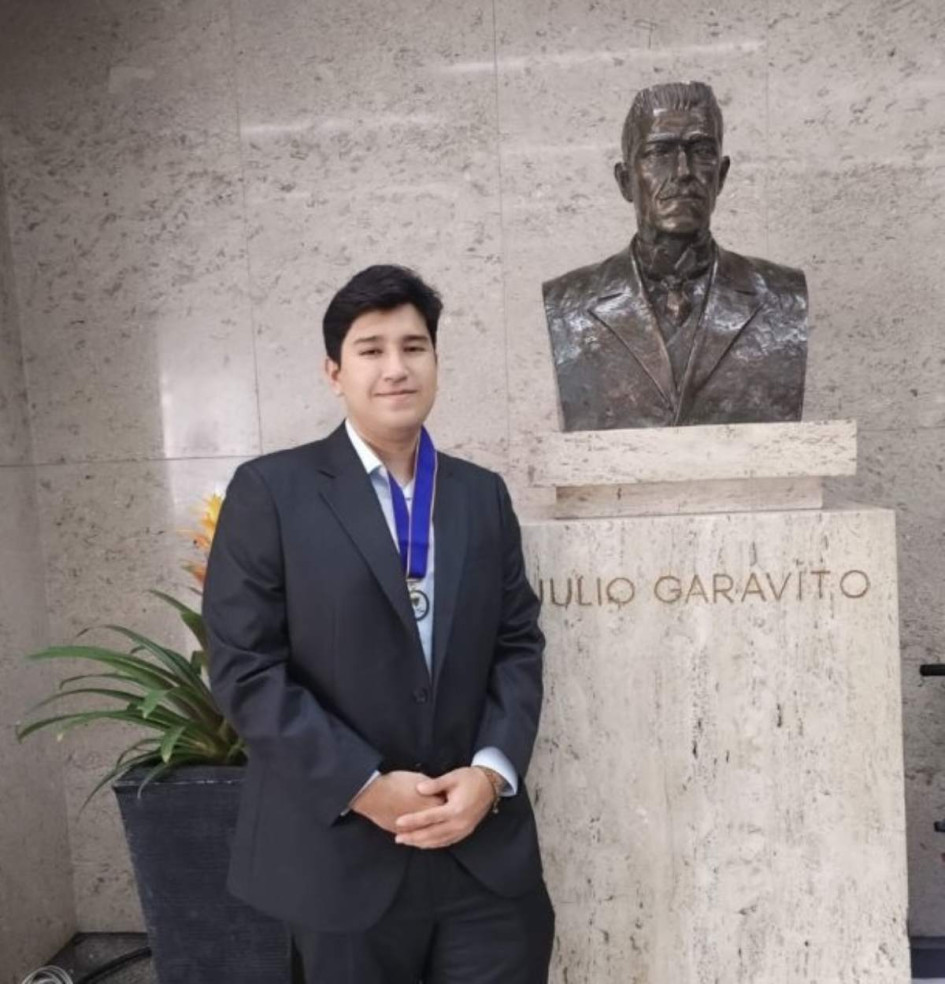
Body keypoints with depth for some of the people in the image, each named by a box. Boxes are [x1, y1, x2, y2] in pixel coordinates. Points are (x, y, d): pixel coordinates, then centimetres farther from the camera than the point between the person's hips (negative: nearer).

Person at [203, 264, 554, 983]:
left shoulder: (484, 494, 7)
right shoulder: (271, 490, -5)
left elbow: (519, 646, 6)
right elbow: (245, 668, -9)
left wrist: (493, 770, -9)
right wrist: (364, 787, -14)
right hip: (345, 851, -3)